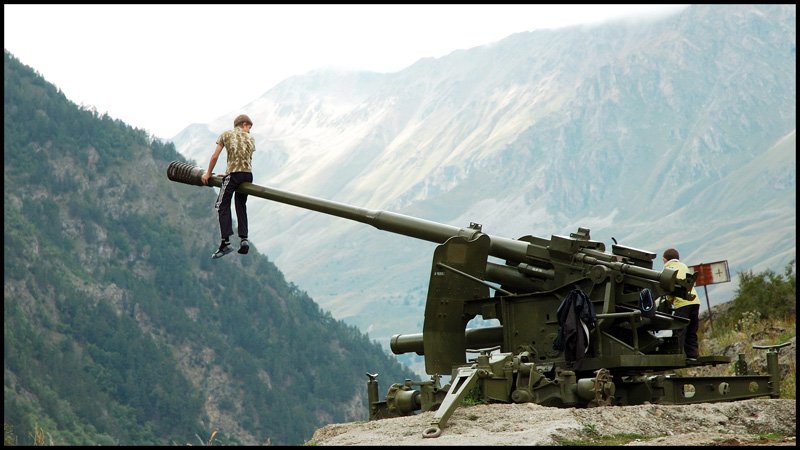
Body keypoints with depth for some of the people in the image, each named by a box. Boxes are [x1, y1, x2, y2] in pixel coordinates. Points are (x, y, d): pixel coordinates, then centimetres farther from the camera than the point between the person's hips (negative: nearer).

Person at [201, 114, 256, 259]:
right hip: (248, 174, 4)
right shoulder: (250, 139, 16)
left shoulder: (226, 134, 9)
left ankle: (225, 242, -15)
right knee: (241, 206, 17)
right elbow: (248, 159, 14)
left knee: (223, 205, -1)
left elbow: (215, 156, 6)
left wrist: (208, 174, 17)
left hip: (233, 173, -4)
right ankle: (244, 238, 6)